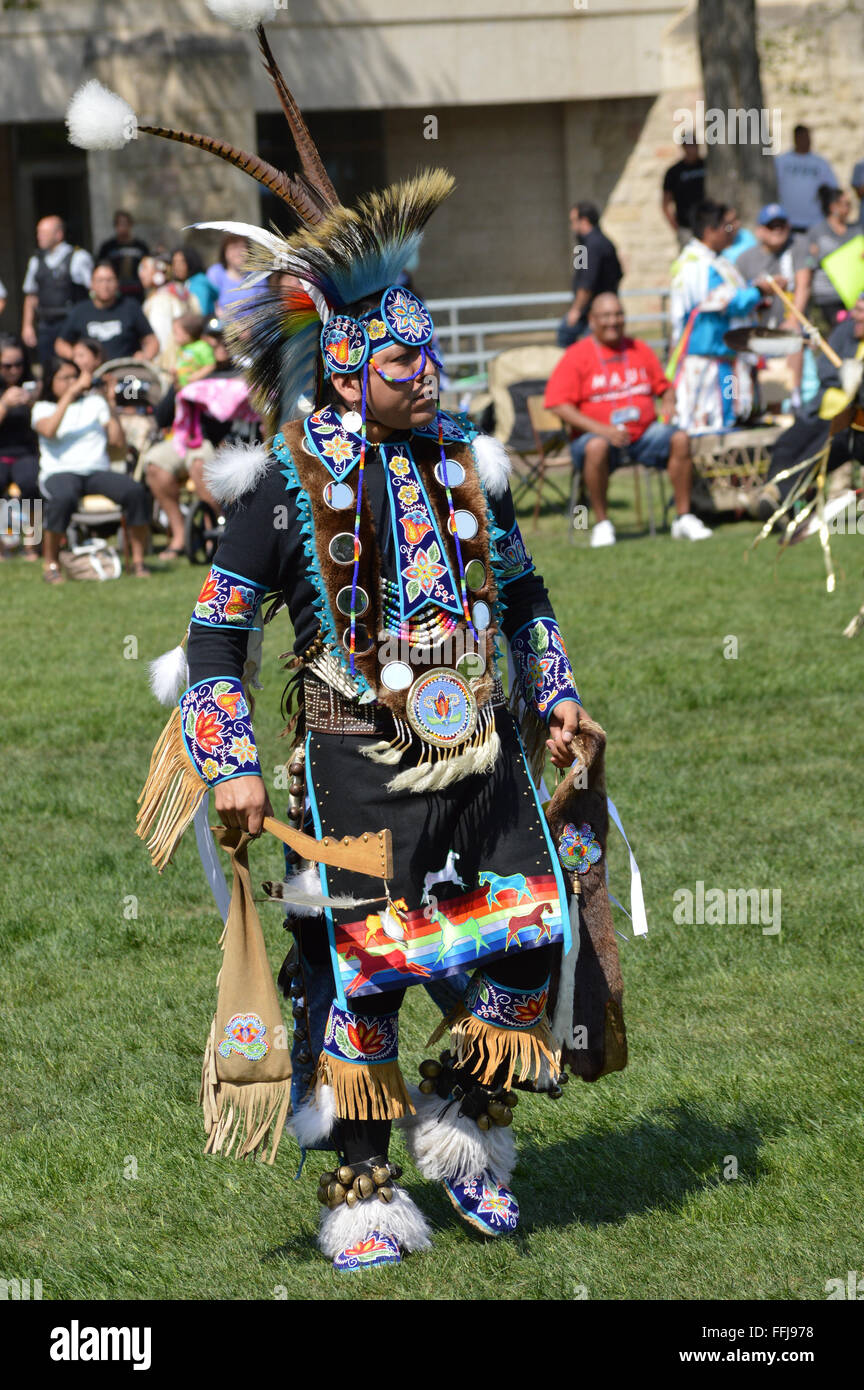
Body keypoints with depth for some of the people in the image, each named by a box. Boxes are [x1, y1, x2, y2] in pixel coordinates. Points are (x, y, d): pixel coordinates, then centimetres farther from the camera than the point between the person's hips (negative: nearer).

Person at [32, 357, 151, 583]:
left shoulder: (94, 402, 20)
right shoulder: (42, 408, 13)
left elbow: (119, 442, 11)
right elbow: (49, 430, -13)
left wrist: (109, 406, 1)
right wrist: (71, 393, -13)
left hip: (98, 471, 3)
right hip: (60, 472, -3)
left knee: (135, 491, -28)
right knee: (63, 498, -40)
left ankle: (138, 561, -18)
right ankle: (51, 565, -24)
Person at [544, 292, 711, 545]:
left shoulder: (639, 350, 15)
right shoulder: (577, 356, 1)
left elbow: (664, 387, 22)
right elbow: (558, 403, -8)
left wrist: (668, 401, -5)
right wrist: (599, 428, -19)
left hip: (643, 432, 4)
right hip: (596, 434, -4)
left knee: (680, 439, -23)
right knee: (597, 447, -38)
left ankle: (683, 519, -16)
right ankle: (601, 524, -26)